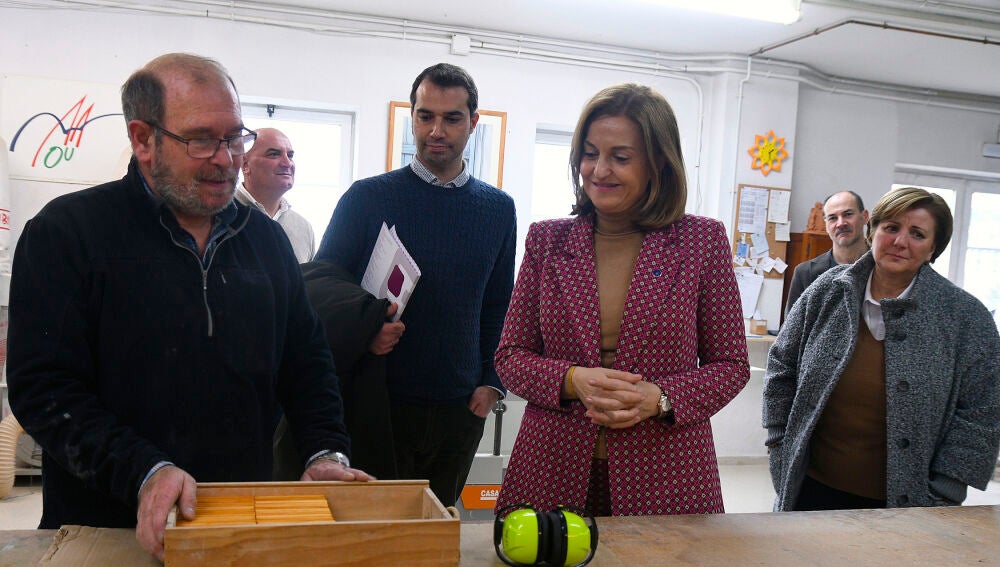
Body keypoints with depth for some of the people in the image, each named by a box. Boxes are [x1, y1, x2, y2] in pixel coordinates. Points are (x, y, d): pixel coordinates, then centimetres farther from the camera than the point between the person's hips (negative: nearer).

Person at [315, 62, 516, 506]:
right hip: (379, 401, -3)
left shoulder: (498, 209, 6)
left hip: (460, 408, 3)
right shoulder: (367, 198, -3)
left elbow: (498, 306, 12)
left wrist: (491, 383, 2)